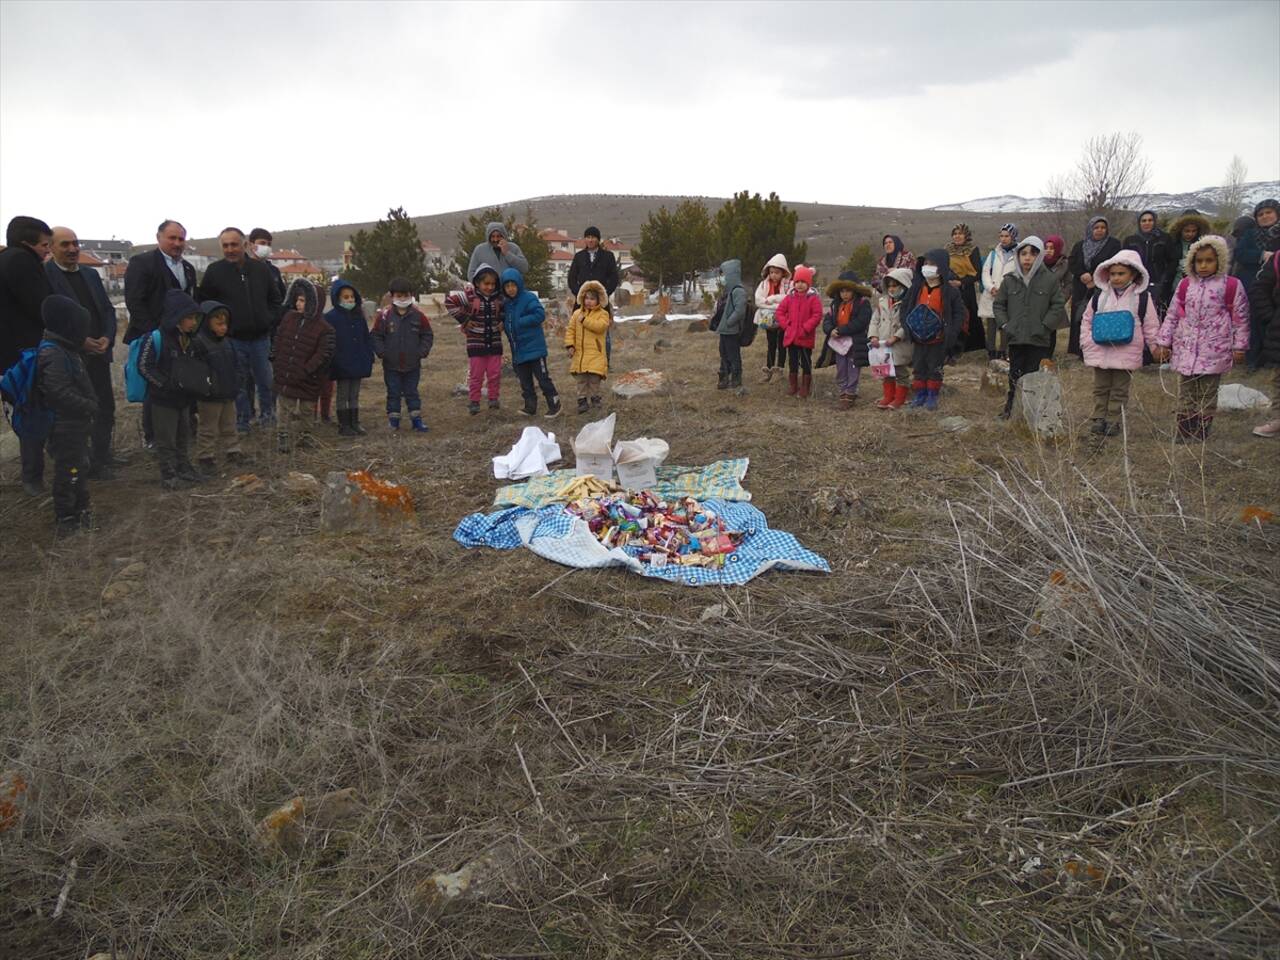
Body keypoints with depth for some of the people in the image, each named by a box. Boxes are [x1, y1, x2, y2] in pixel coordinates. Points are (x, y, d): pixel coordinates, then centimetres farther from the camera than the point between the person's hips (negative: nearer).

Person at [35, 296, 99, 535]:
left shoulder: (66, 349, 10)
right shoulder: (53, 354, -22)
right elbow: (59, 393, -27)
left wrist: (90, 404, 7)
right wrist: (89, 406, -20)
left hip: (77, 423, 10)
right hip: (65, 426, -10)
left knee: (80, 467, 20)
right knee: (68, 471, 0)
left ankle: (81, 509, 33)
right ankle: (65, 518, 11)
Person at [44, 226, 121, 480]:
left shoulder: (91, 274, 13)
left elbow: (107, 309, 13)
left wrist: (107, 338, -5)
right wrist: (79, 342, -19)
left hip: (98, 352, 7)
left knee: (106, 406, 13)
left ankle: (102, 454, 28)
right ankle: (84, 464, 8)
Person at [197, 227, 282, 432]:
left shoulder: (261, 268, 4)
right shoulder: (214, 271, -2)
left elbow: (275, 299, 14)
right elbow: (204, 303, 4)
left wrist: (269, 321, 4)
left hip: (260, 337, 2)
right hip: (232, 339, -2)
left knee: (266, 381, 8)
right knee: (239, 384, 6)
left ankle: (267, 414, 27)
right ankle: (242, 421, 17)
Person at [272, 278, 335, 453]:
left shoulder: (323, 328, -13)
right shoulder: (289, 317, 2)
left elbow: (324, 354, -16)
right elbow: (278, 341, 11)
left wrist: (306, 371, -20)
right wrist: (276, 364, 6)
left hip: (308, 380, -3)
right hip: (284, 377, 3)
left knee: (306, 411, 12)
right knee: (284, 408, 7)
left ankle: (303, 435, 30)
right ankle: (283, 437, 17)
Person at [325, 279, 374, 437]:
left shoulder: (359, 316, 5)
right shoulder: (331, 318, -10)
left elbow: (367, 339, 9)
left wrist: (369, 359, 4)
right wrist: (332, 364, -15)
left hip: (358, 364, 5)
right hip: (342, 365, -5)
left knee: (355, 395, 14)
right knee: (343, 395, 6)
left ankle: (355, 423, 22)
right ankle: (343, 425, 13)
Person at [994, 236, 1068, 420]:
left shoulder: (1050, 280, -2)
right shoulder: (1009, 280, 5)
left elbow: (1058, 305, 0)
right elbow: (998, 305, 12)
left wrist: (1045, 326, -8)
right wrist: (1004, 325, 0)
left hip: (1039, 340, -2)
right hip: (1015, 338, 2)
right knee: (1015, 375, 10)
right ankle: (1011, 407, 21)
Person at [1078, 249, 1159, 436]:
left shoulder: (1143, 297, -2)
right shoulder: (1099, 295, 4)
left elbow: (1151, 326, 1)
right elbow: (1087, 319, 10)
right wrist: (1086, 341, 2)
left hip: (1126, 354, -2)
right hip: (1100, 351, 3)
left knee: (1119, 389, 6)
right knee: (1100, 388, 10)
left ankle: (1113, 421, 13)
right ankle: (1099, 419, 18)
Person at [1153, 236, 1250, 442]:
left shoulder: (1231, 286, -2)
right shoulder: (1185, 285, 6)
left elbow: (1240, 319, 3)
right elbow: (1172, 315, 11)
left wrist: (1239, 347, 2)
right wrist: (1163, 343, 8)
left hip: (1214, 351, -2)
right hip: (1186, 348, 2)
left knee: (1207, 394, 5)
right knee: (1186, 394, 5)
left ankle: (1201, 435, 12)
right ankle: (1184, 435, 11)